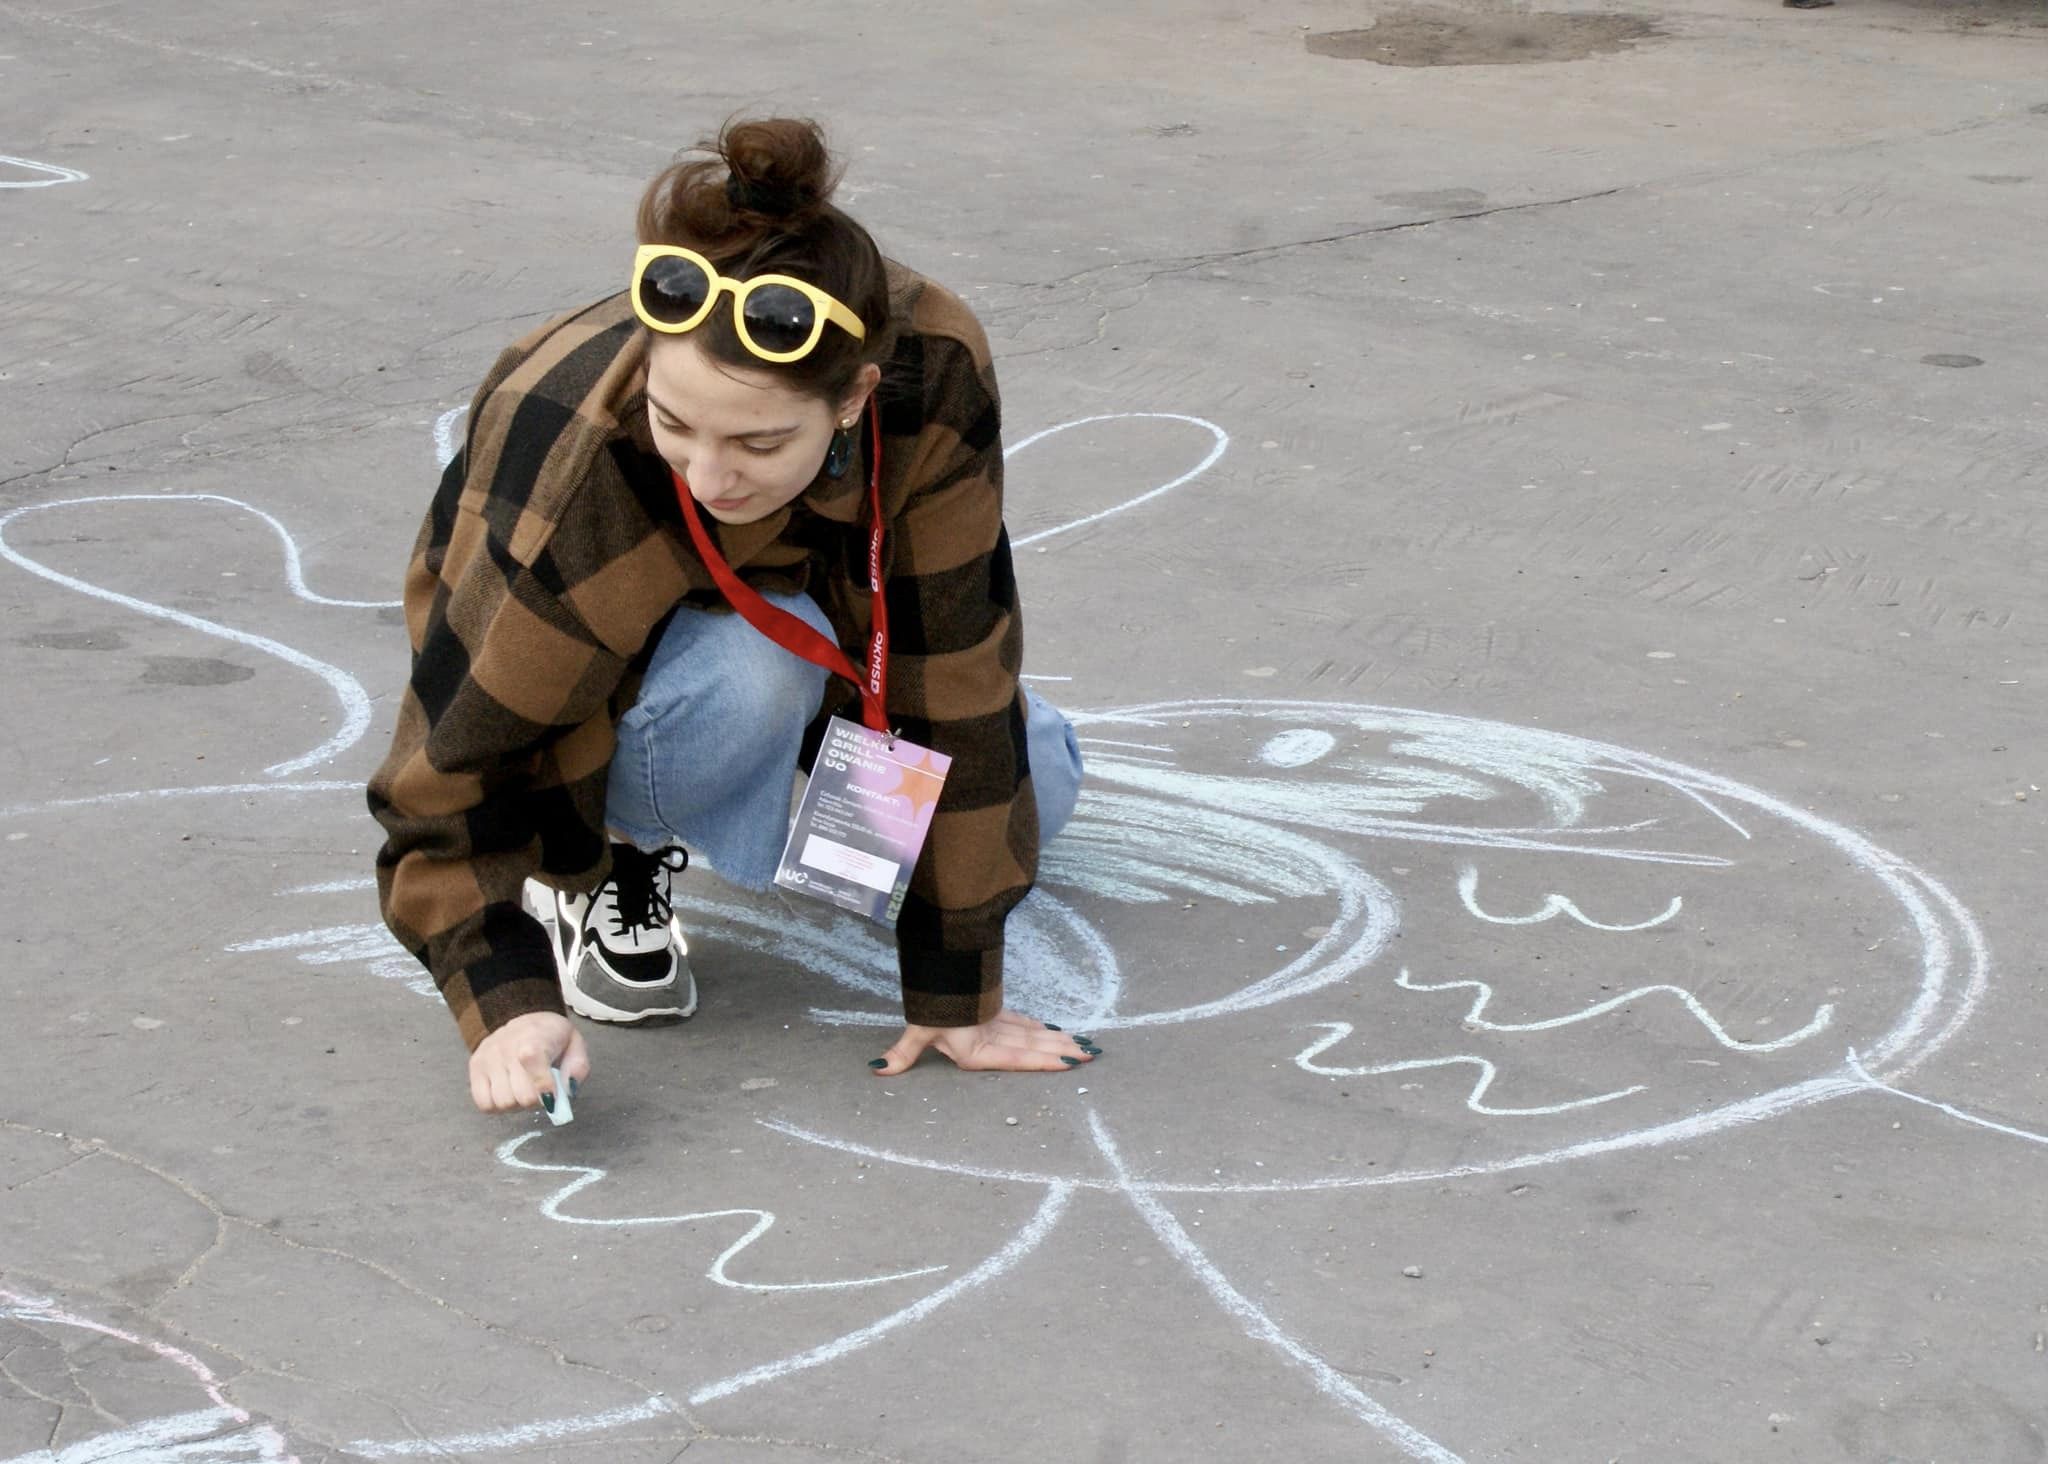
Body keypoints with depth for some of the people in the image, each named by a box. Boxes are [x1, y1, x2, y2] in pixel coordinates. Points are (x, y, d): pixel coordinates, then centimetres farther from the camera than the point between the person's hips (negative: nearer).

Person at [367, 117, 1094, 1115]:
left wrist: (954, 988, -26)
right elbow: (457, 772, -32)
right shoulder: (577, 478, -43)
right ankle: (611, 864, -7)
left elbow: (955, 660, -29)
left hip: (811, 590, 4)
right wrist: (510, 1003, -47)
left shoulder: (935, 370, -37)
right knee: (747, 672, -37)